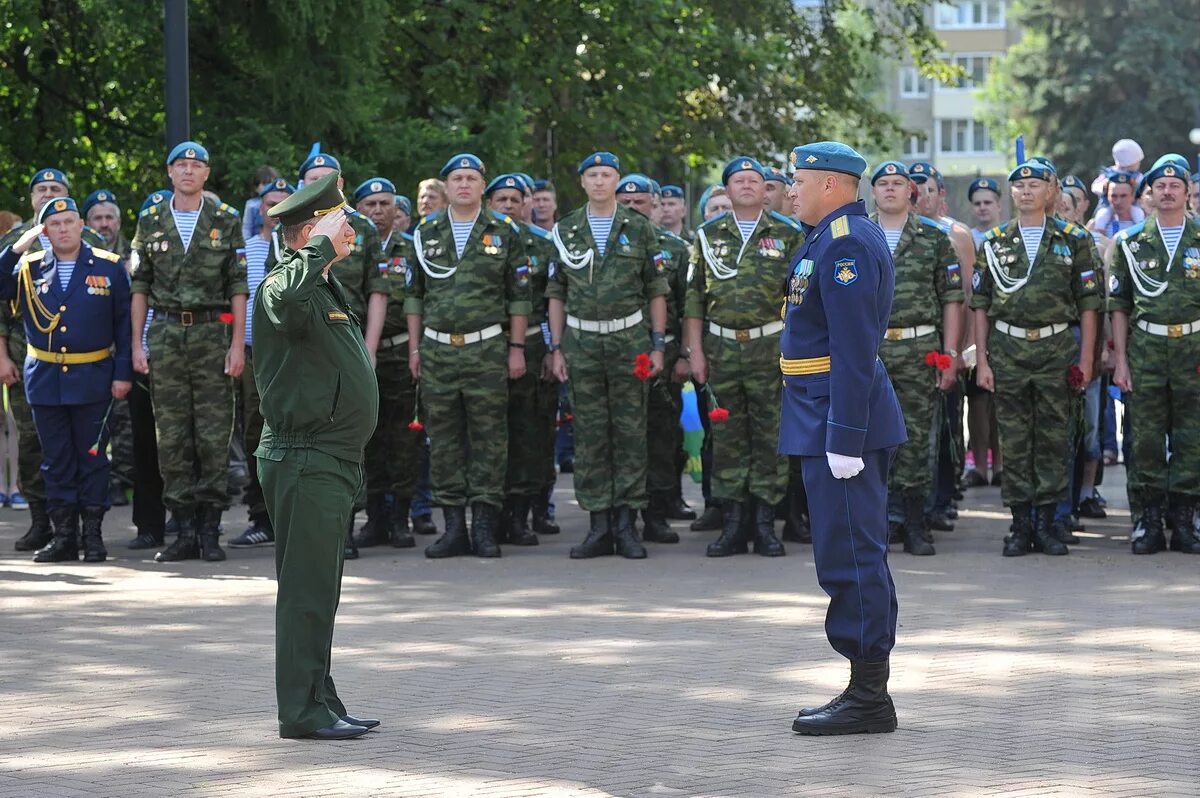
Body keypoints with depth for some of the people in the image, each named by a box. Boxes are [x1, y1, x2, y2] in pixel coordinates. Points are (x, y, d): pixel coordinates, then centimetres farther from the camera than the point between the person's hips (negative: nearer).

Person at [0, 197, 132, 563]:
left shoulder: (109, 267, 2)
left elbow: (125, 324, 1)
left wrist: (123, 374, -5)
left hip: (92, 379, -2)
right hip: (44, 378, 2)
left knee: (92, 458, 3)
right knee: (56, 460, 6)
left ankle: (93, 534, 9)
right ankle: (63, 535, 12)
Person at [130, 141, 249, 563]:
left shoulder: (226, 220, 4)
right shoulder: (151, 222, 9)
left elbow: (238, 287, 2)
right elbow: (139, 286, 10)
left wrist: (238, 344, -5)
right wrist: (137, 344, 3)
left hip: (213, 333, -2)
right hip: (165, 334, 2)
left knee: (214, 435, -3)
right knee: (172, 434, 2)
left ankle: (210, 530, 3)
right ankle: (185, 530, 7)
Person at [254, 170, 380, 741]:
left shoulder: (330, 289, 19)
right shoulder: (285, 285, -14)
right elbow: (287, 302, -41)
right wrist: (322, 247, -28)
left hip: (333, 462, 10)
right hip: (304, 459, -10)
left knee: (320, 589, 14)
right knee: (307, 588, -7)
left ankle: (319, 702, 21)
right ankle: (302, 710, -4)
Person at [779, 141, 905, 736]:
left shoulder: (845, 243, -16)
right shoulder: (842, 238, 18)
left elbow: (854, 348, -22)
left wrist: (844, 437, -24)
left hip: (840, 419, -11)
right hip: (833, 419, 11)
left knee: (850, 554, -8)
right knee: (856, 555, 13)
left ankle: (869, 697, -5)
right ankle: (867, 688, 19)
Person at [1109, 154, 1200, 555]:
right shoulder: (1131, 243, 8)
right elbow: (1119, 306, 8)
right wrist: (1120, 360, 2)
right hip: (1145, 350, 0)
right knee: (1146, 439, 1)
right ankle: (1148, 521, 6)